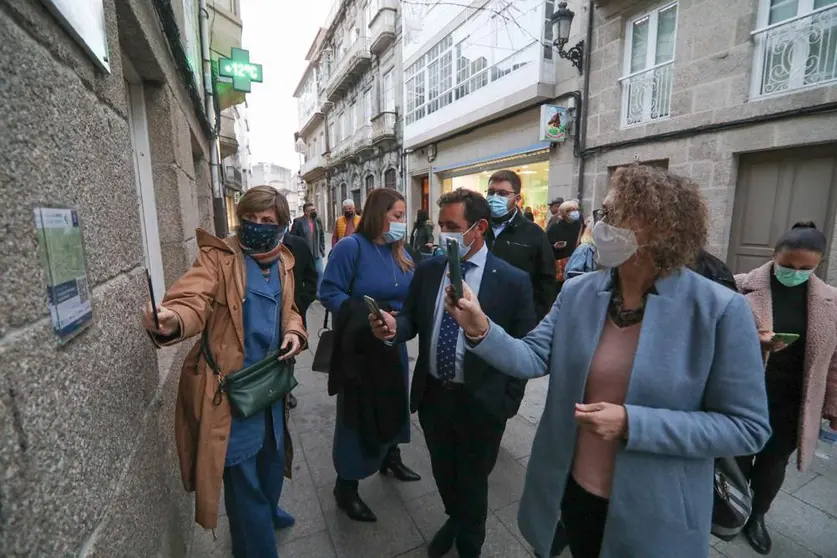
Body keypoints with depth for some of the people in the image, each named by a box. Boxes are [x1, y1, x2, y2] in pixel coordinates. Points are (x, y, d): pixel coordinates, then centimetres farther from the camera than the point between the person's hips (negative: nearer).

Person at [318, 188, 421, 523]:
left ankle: (390, 457, 48)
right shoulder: (350, 247, -16)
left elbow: (410, 295, 10)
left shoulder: (399, 252, 6)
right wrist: (367, 316, -28)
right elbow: (329, 293, -20)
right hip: (361, 345, -7)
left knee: (394, 403, 22)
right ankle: (345, 486, 27)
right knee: (357, 412, 6)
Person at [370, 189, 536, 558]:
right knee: (443, 472, 26)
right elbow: (413, 319, 3)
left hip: (480, 403, -3)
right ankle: (454, 520, 59)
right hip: (432, 394, 4)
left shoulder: (513, 281, -14)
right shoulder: (427, 270, -3)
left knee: (472, 482, 22)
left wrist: (508, 401, -6)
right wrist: (394, 326, -20)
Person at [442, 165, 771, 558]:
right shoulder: (577, 292, -7)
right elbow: (533, 357, -10)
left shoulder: (720, 310, -18)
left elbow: (746, 427, -15)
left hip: (655, 515, -3)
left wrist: (631, 423, -25)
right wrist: (481, 330, -28)